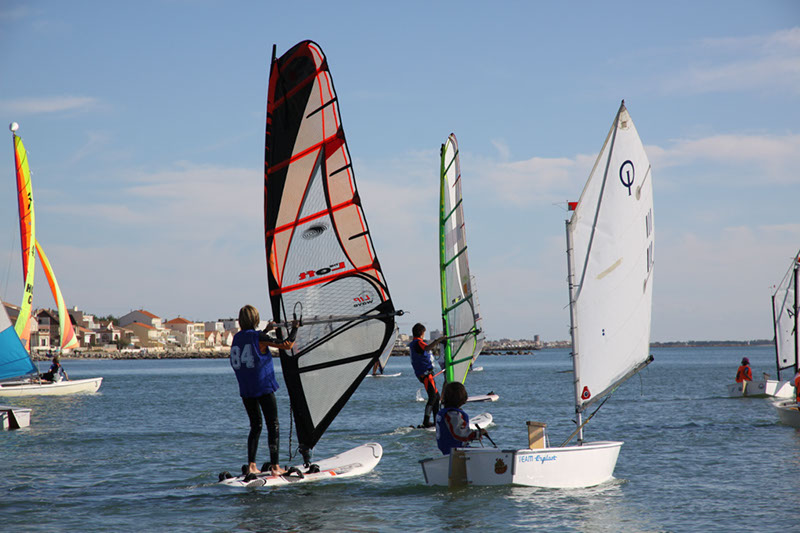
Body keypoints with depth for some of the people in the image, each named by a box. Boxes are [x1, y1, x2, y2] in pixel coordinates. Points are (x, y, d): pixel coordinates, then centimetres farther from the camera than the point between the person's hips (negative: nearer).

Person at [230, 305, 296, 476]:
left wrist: (266, 330, 34)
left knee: (255, 426, 14)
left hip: (245, 391, 6)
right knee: (273, 426, 1)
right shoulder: (259, 337, -12)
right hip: (263, 388, -6)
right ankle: (274, 466, -3)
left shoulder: (237, 338, 7)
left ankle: (251, 466, 7)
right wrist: (295, 329, 3)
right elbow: (287, 345, -12)